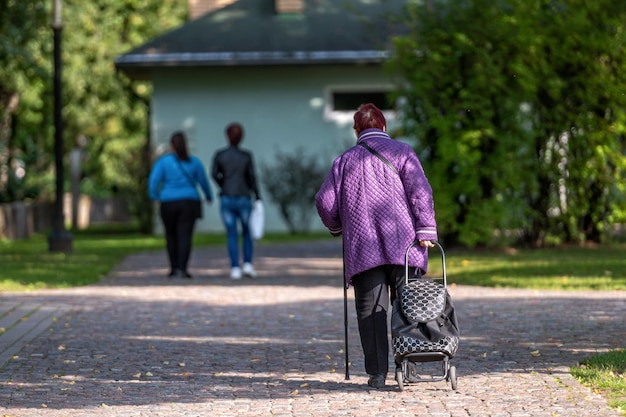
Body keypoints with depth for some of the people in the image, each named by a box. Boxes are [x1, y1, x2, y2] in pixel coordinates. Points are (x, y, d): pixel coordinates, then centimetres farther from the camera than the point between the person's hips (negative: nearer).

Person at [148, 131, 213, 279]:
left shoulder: (163, 161, -2)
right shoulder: (194, 161, 3)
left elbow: (154, 180, -14)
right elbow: (203, 181, 10)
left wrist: (155, 197, -5)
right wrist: (209, 196, 26)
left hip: (169, 204, 0)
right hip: (189, 203, 0)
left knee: (171, 236, 14)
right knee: (185, 236, -6)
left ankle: (174, 268, 16)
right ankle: (182, 268, -20)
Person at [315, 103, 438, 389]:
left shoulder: (345, 160, 13)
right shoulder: (401, 152, 8)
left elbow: (325, 202, 9)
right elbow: (420, 191, -5)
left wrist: (336, 227, 28)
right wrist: (426, 230, -8)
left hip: (362, 247, 1)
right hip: (403, 246, -1)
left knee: (370, 309, 0)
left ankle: (377, 373, -5)